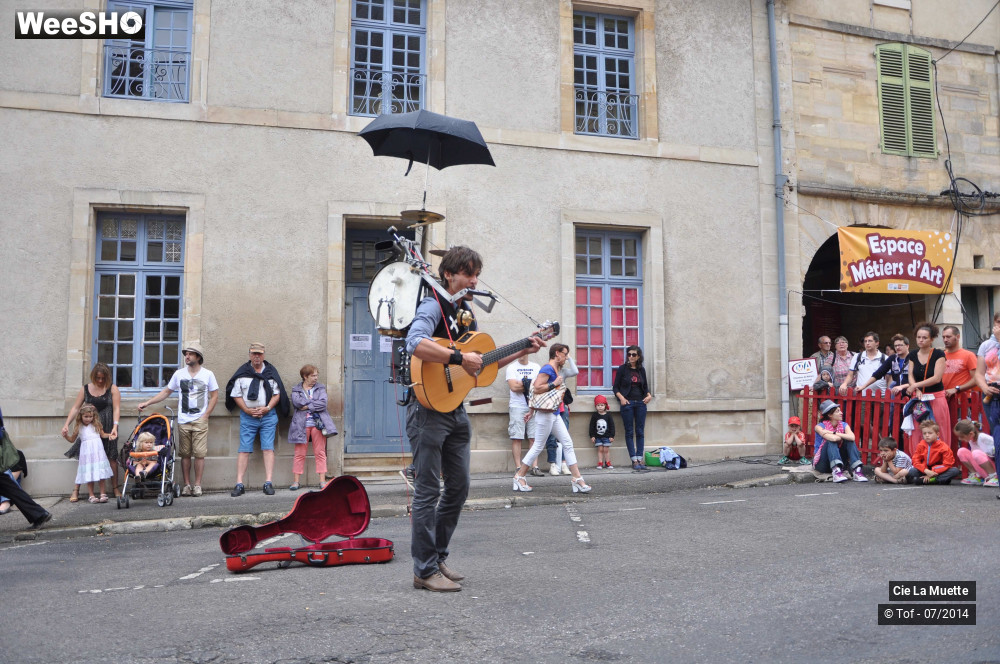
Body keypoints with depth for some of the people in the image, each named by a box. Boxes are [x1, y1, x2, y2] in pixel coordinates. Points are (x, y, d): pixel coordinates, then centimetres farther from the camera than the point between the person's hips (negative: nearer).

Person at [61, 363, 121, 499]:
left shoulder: (112, 389, 0)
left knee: (111, 457, 0)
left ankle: (115, 488, 8)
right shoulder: (85, 389, 8)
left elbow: (116, 409, -7)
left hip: (108, 429, -2)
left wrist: (115, 426, -20)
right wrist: (66, 424, -5)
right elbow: (75, 408, 7)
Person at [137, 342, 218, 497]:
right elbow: (166, 392, 15)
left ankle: (197, 485, 2)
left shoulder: (208, 374, 3)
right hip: (183, 421, 2)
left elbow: (214, 396, 4)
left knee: (199, 454, -4)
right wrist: (147, 403, 8)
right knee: (185, 454, 4)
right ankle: (187, 485, 11)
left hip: (200, 420, -2)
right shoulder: (179, 374, 9)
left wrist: (206, 415, -4)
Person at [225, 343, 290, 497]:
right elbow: (236, 395, 6)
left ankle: (268, 483, -4)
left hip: (268, 415, 0)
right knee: (244, 450, -2)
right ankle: (239, 484, 0)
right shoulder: (242, 373, 6)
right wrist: (247, 410, -7)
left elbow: (277, 393, 7)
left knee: (268, 449, -4)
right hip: (247, 417, 0)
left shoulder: (271, 371, 8)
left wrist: (267, 408, -8)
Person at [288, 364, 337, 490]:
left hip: (318, 424, 1)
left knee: (320, 453, 1)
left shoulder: (320, 388, 12)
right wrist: (314, 402, -5)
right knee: (299, 454, 1)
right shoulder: (296, 390, 11)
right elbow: (297, 402, -10)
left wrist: (307, 406, -8)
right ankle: (296, 482, 8)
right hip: (302, 425, 0)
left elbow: (323, 403, -4)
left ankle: (322, 481, 5)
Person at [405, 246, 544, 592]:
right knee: (428, 491, -4)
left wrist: (521, 351, 14)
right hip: (429, 406, -9)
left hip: (456, 410, 9)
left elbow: (483, 363, 22)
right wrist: (459, 358, -31)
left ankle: (437, 558, 26)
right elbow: (414, 344, -31)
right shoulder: (433, 306, -11)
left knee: (458, 487, 13)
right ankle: (425, 571, 5)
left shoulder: (468, 315, 16)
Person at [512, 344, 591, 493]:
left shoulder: (555, 370, 14)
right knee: (538, 446, -1)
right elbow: (536, 388, -23)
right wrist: (554, 384, -19)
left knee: (568, 444, 6)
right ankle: (519, 478, 10)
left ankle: (577, 479, 7)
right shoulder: (548, 369, -14)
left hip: (555, 414, 10)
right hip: (546, 414, -10)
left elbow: (534, 385, 19)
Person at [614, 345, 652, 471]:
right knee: (629, 432, -2)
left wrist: (649, 395, 1)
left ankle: (640, 459, 5)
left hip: (640, 403, 3)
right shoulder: (623, 368, 2)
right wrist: (621, 398, -13)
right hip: (627, 403, -3)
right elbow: (616, 387, 2)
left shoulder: (641, 370, 11)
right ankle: (634, 461, 0)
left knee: (640, 432, 2)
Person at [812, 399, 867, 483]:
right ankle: (836, 472, -43)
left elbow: (852, 437, -22)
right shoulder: (820, 426, -14)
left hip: (837, 460, 5)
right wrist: (842, 437, -13)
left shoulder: (844, 425, 1)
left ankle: (857, 471, -26)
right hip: (821, 464, -5)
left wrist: (834, 433, -23)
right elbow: (833, 438, -33)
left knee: (849, 441, -14)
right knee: (831, 441, -29)